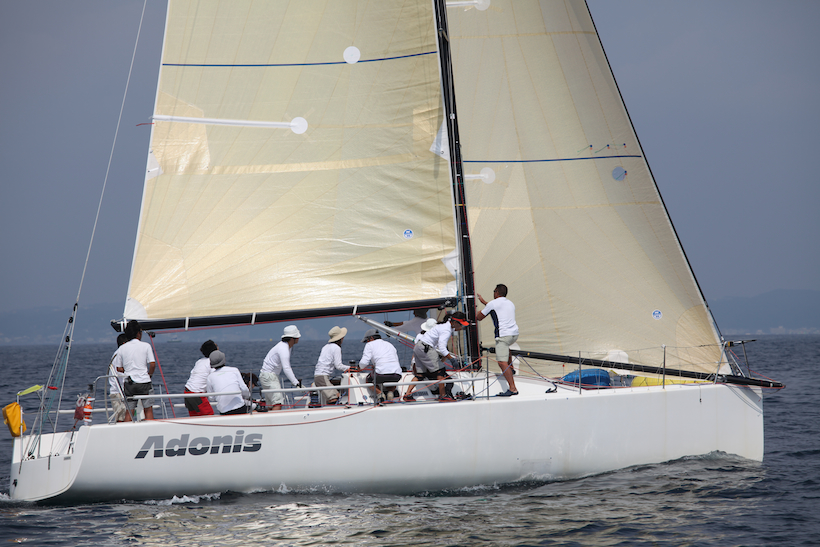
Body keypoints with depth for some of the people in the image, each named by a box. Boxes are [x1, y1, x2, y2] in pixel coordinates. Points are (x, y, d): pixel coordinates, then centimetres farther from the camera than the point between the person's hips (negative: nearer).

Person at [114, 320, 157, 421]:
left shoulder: (122, 348, 4)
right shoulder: (146, 346, -3)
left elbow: (119, 369, 6)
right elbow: (152, 364, -8)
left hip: (129, 383, 3)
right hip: (144, 382, -2)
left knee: (129, 411, 5)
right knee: (148, 410, 5)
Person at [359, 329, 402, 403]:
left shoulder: (370, 345, 12)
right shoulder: (389, 344, 29)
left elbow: (364, 362, 2)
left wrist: (360, 366, 27)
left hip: (382, 374, -4)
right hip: (397, 375, 4)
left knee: (368, 379, 27)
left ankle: (379, 393, 0)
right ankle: (392, 390, 5)